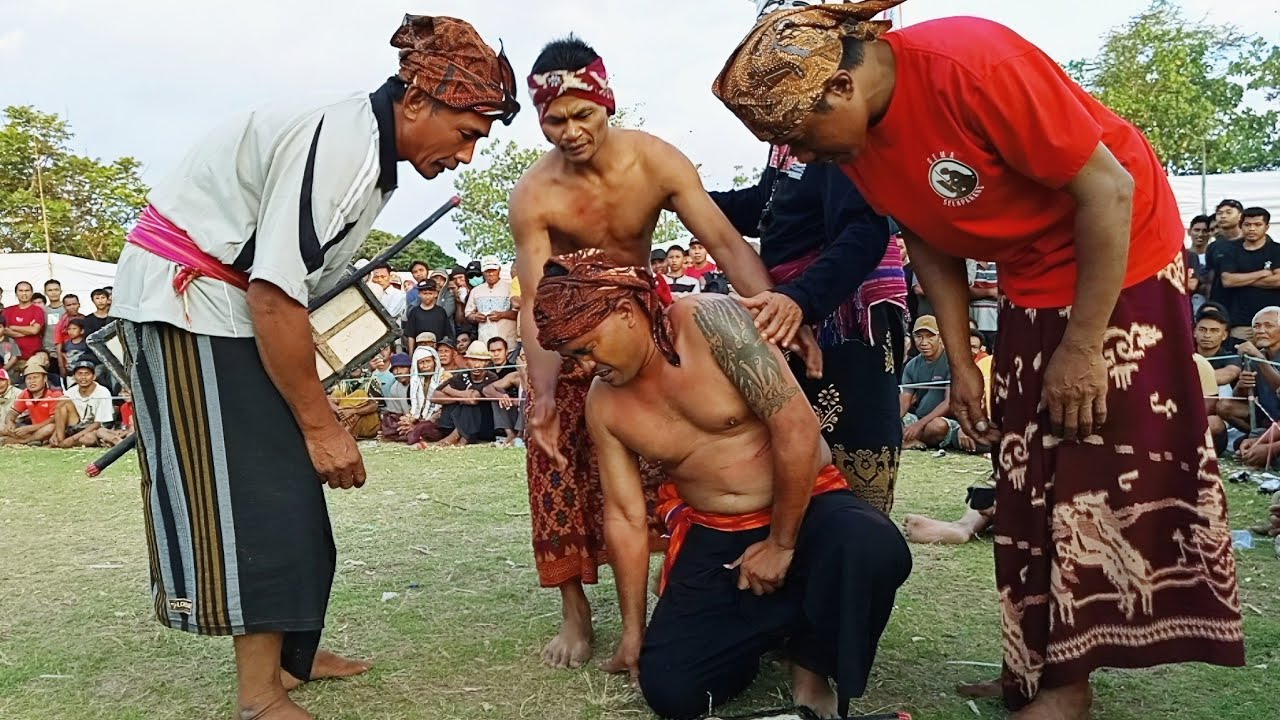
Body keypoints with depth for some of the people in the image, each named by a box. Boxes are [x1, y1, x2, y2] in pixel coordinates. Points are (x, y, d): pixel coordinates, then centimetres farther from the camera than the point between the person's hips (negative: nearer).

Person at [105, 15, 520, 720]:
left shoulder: (371, 148, 6)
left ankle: (282, 652, 23)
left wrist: (319, 408, 7)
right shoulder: (337, 141, -25)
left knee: (287, 485, 11)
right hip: (182, 289, -10)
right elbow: (274, 292, -29)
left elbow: (290, 279, 8)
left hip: (232, 297, 10)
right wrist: (320, 422, -21)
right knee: (247, 490, -10)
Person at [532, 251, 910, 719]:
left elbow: (797, 424, -22)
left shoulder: (710, 321, -18)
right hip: (712, 538, 4)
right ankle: (785, 620, 14)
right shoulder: (603, 405, -3)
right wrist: (633, 632, 5)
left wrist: (782, 544, -16)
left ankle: (812, 662, -7)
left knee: (872, 547, -38)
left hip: (806, 506, -4)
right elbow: (625, 517, 3)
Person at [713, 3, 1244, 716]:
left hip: (1122, 255, -7)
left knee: (1109, 470, -5)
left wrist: (1082, 345, -22)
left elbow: (1108, 189, -26)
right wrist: (961, 363, -2)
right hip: (1032, 279, 8)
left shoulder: (974, 65, -32)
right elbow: (931, 242, 2)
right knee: (1029, 477, 9)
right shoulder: (851, 137, -9)